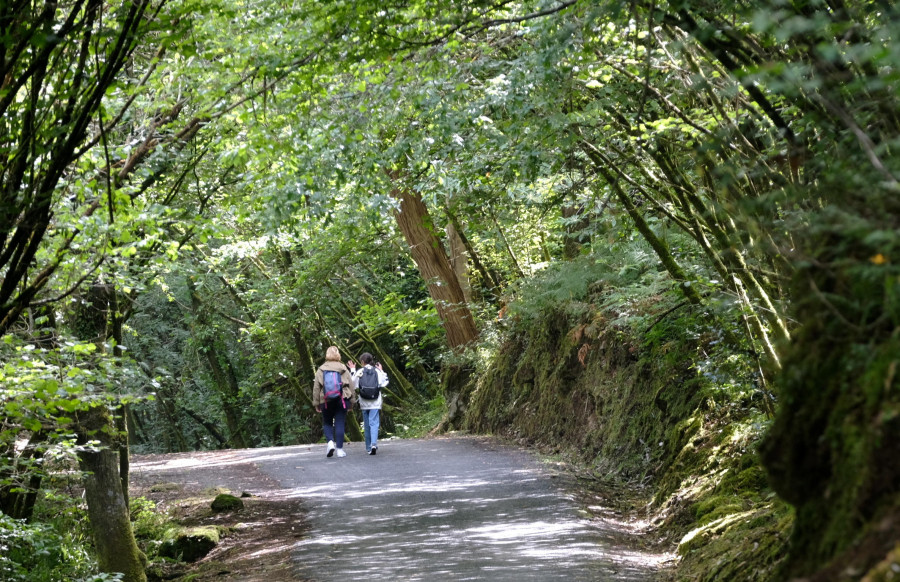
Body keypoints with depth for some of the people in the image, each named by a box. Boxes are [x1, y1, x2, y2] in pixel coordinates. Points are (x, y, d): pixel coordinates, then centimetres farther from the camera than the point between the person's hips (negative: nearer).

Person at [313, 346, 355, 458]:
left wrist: (316, 403, 6)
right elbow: (351, 386, 5)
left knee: (327, 423, 14)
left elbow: (316, 388, 1)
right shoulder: (343, 369, 4)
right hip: (342, 399, 0)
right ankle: (339, 449, 0)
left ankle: (330, 441, -11)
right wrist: (352, 401, 12)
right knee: (340, 424, 3)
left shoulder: (321, 370, 2)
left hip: (326, 401, 0)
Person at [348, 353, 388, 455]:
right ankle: (374, 444, -27)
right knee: (374, 423, -6)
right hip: (375, 402, -1)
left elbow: (354, 386, 2)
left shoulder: (359, 372, -1)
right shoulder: (377, 371, 0)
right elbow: (384, 383, 0)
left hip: (364, 403, 1)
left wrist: (352, 371, 10)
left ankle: (368, 447, 15)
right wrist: (382, 371, 12)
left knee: (366, 425, 11)